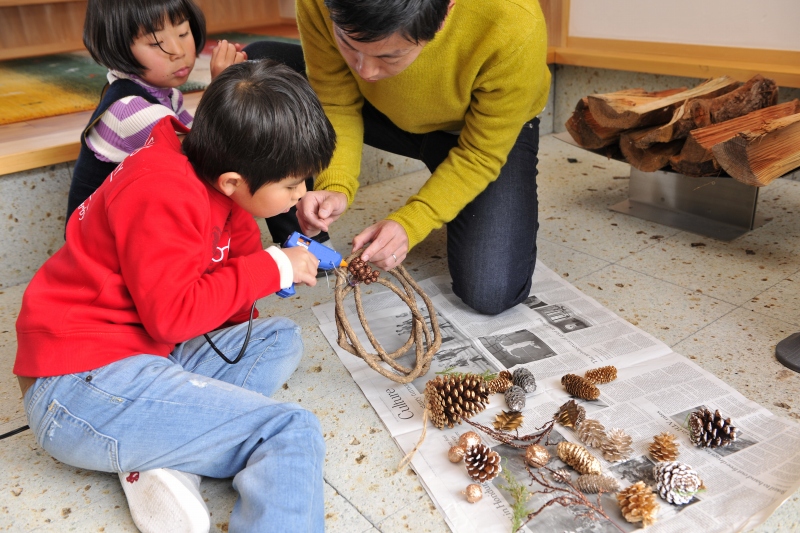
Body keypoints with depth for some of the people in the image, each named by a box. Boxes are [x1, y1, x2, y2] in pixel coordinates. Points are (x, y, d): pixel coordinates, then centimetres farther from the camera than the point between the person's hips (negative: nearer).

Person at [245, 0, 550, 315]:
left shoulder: (513, 26, -37)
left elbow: (480, 155, -24)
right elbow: (336, 107, -16)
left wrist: (410, 224, -35)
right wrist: (335, 187, -33)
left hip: (489, 129, -2)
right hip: (386, 112, 3)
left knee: (491, 294, -19)